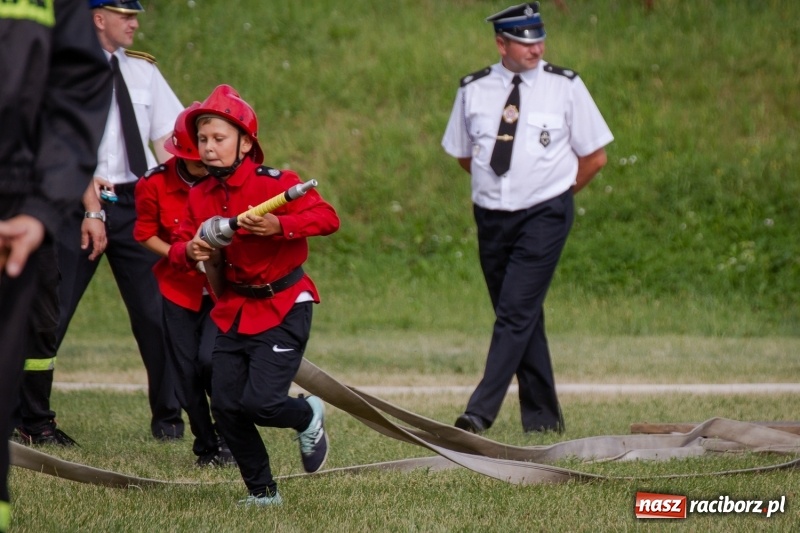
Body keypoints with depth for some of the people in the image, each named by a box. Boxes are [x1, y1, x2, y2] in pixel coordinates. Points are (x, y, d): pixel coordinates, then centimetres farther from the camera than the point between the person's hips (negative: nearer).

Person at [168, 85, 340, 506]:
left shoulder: (274, 184, -15)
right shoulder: (200, 196, 3)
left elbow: (327, 218, -22)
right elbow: (178, 247, 10)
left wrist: (279, 226, -36)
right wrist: (189, 252, -14)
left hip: (283, 309, -6)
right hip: (233, 310, 6)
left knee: (259, 403, -17)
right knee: (225, 407, 1)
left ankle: (308, 417, 19)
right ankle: (262, 491, 18)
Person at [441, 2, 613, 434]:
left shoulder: (565, 86, -2)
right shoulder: (473, 90, 4)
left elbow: (594, 156, 4)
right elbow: (463, 154, 19)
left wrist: (555, 194, 5)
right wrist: (498, 188, 14)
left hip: (545, 217, -4)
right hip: (492, 219, 4)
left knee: (516, 314, -13)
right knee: (523, 318, 9)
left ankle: (480, 414, -19)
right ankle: (542, 419, 17)